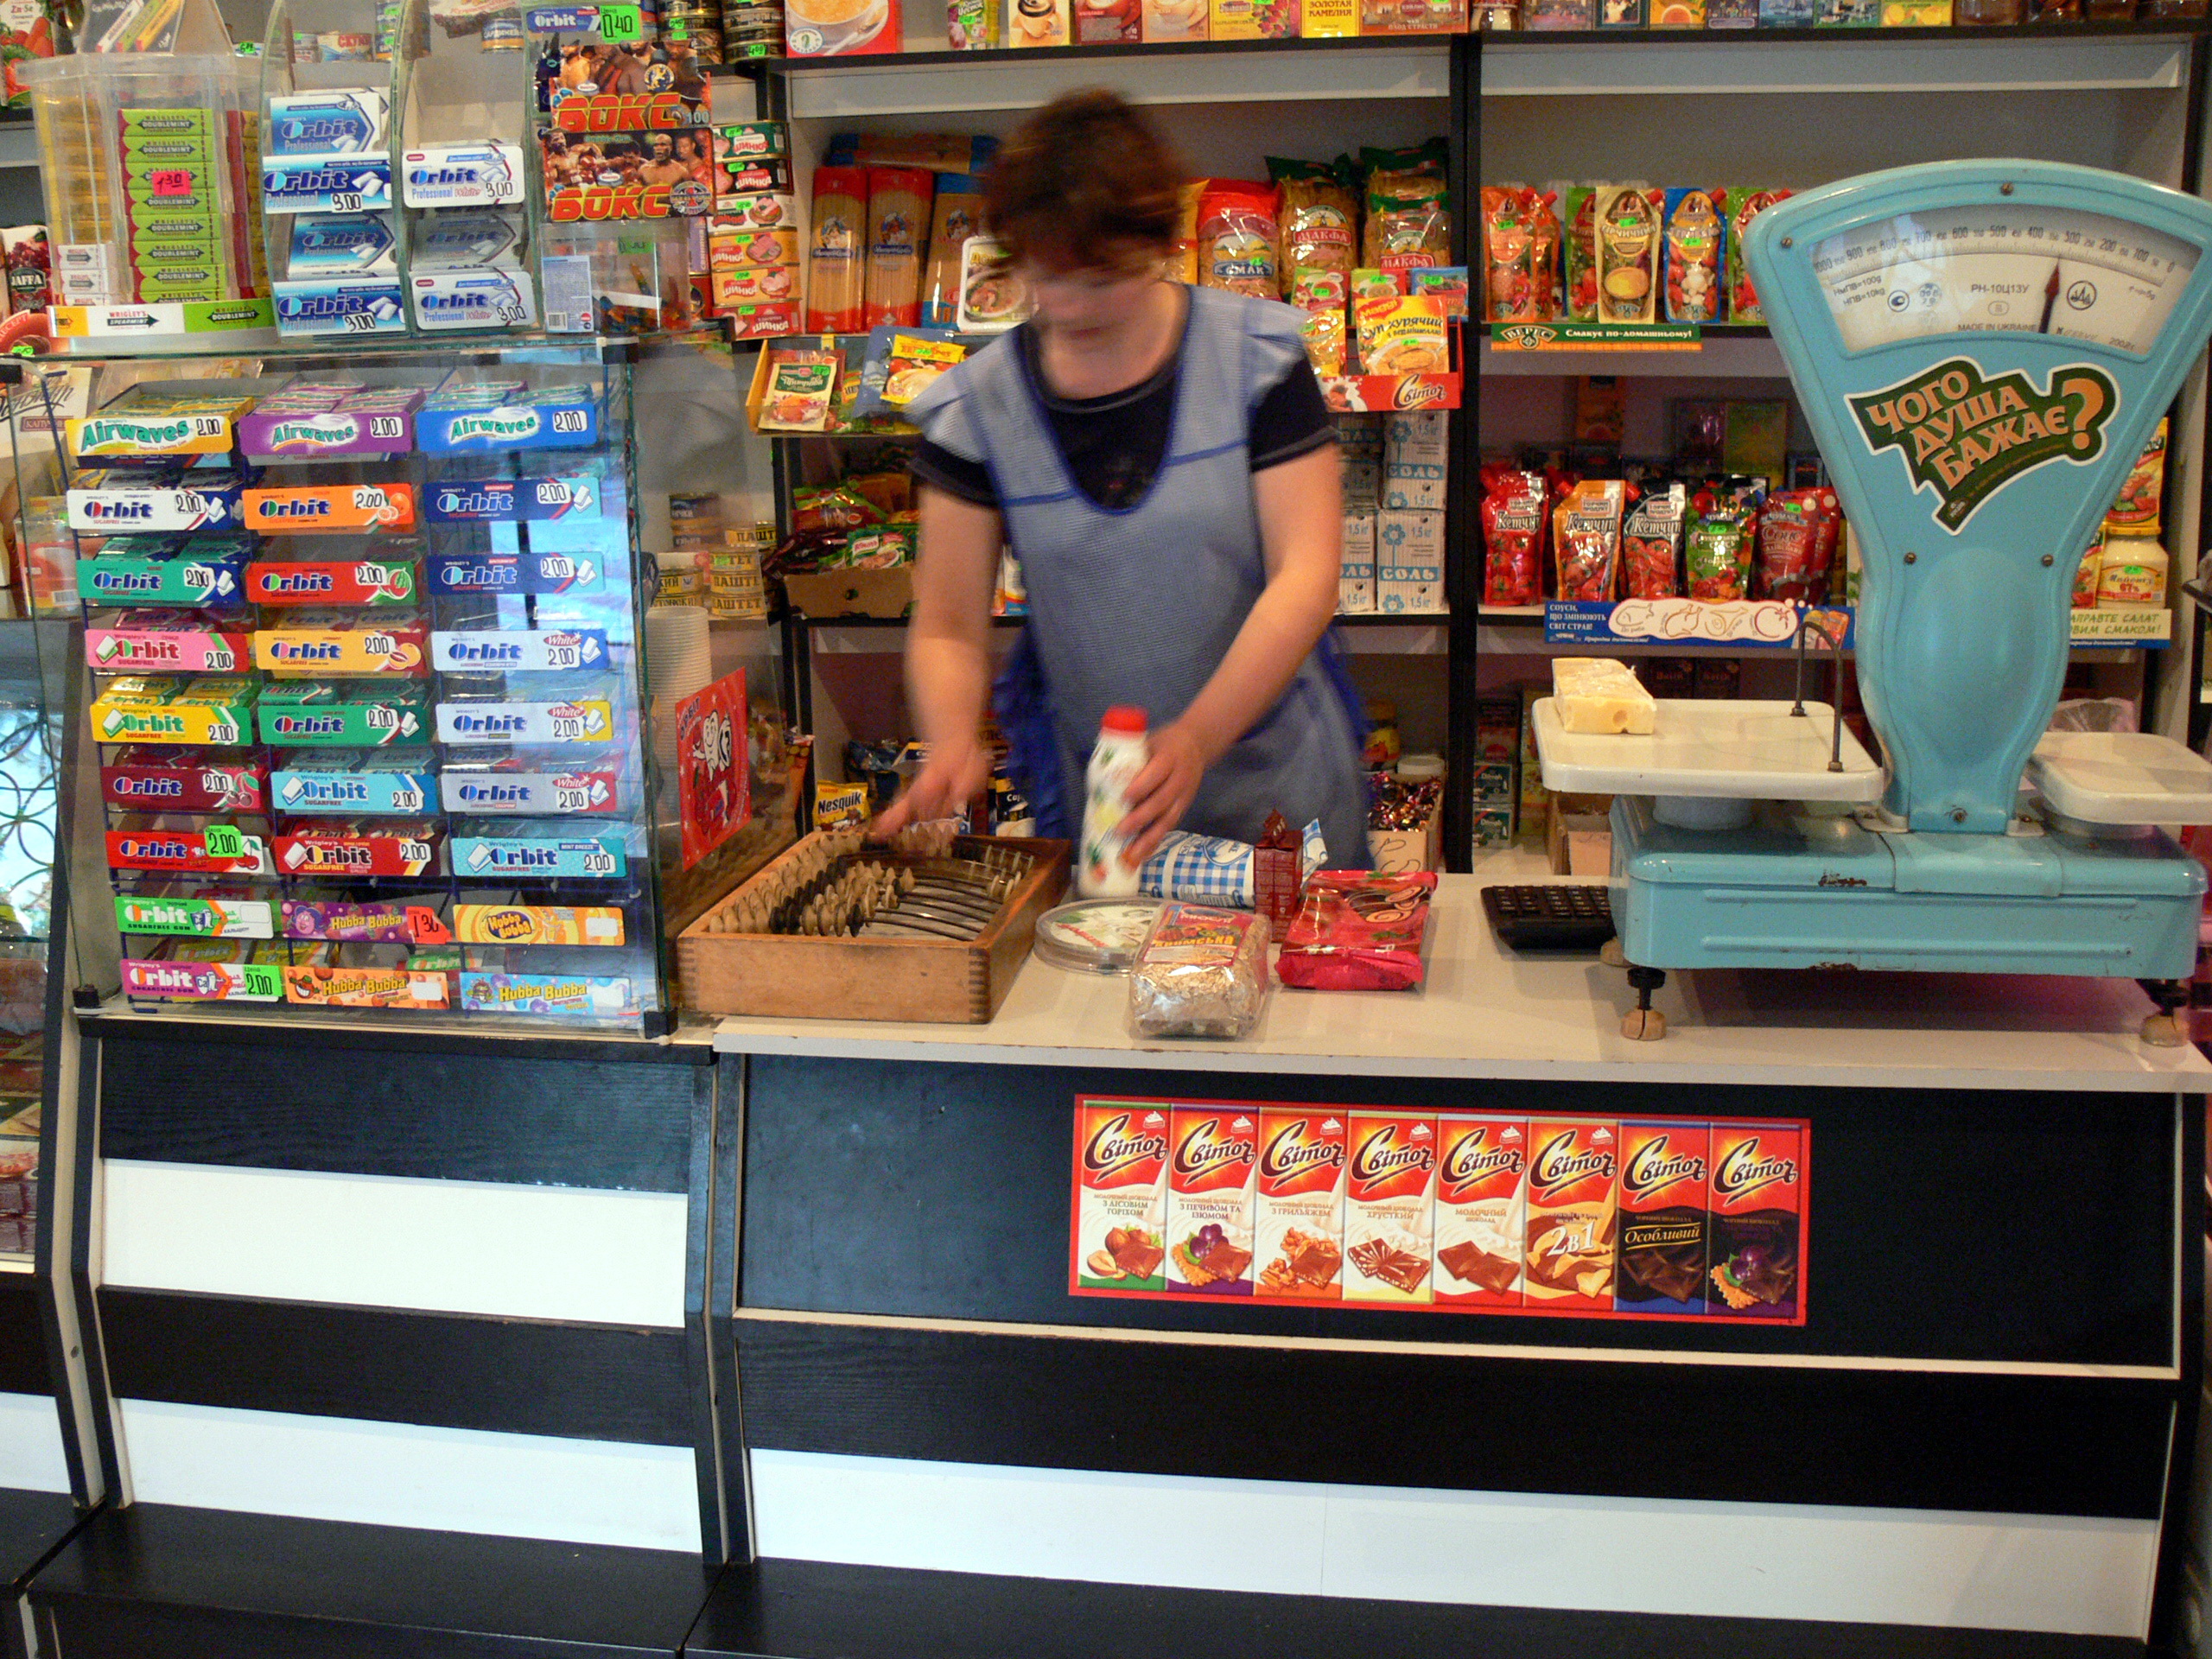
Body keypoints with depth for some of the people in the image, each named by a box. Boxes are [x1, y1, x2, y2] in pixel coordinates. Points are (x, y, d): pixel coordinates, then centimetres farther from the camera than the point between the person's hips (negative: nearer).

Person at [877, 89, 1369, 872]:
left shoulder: (1256, 357, -7)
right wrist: (952, 745, -25)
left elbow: (1306, 576, -14)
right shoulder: (979, 405, -4)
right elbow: (947, 629, -4)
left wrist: (1198, 737, -27)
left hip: (1274, 784, 0)